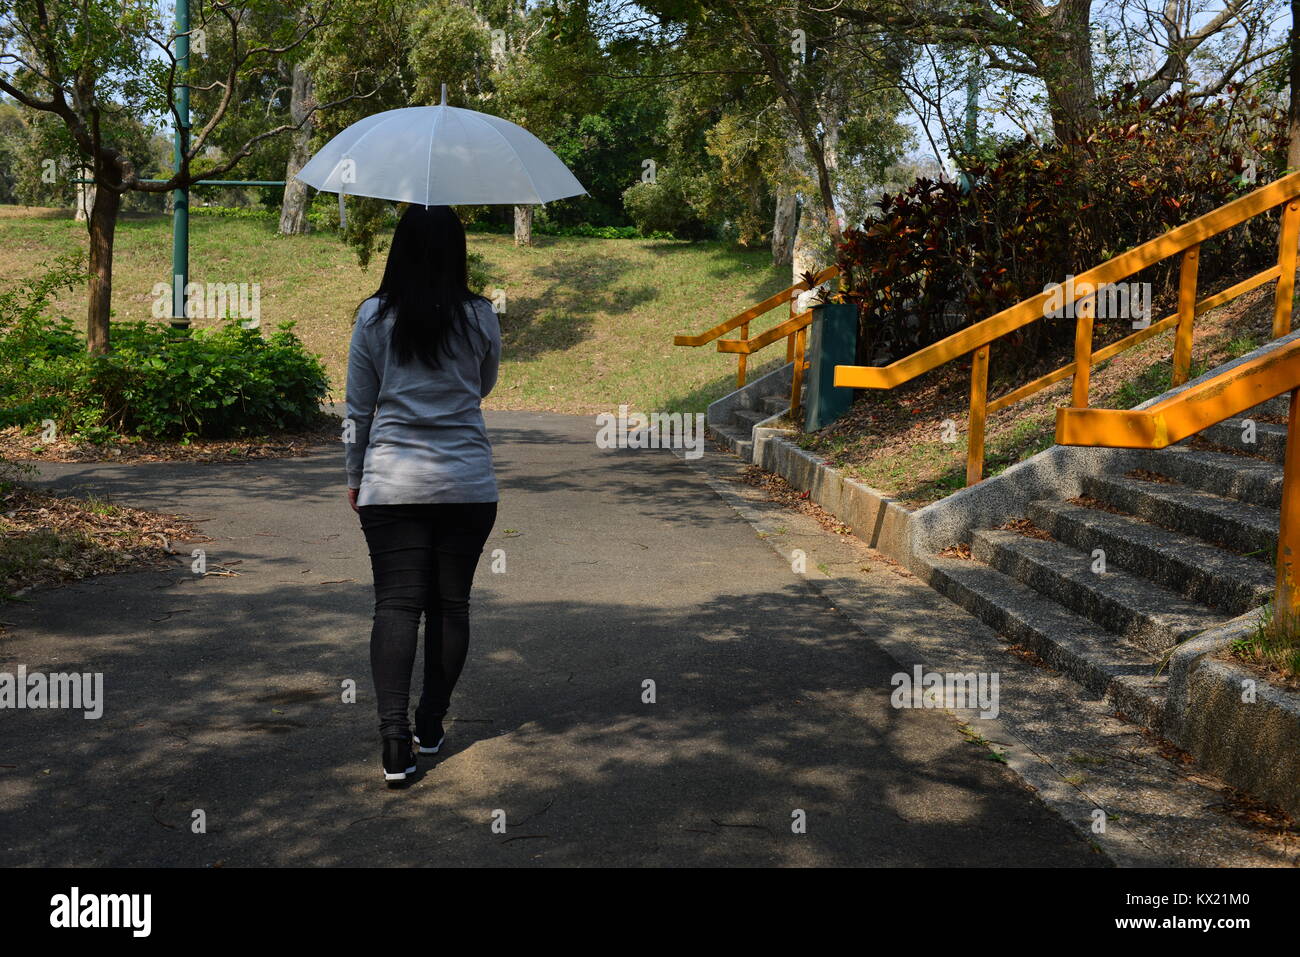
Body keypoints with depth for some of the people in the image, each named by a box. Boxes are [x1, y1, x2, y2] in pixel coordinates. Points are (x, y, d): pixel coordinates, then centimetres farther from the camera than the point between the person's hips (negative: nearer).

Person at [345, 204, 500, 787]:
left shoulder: (374, 317, -2)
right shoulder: (480, 318, 0)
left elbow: (358, 407, 4)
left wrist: (355, 476, 15)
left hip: (392, 483, -1)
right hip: (469, 484, 1)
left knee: (396, 604, -2)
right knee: (451, 603, 11)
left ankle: (395, 738, -13)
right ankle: (431, 726, 22)